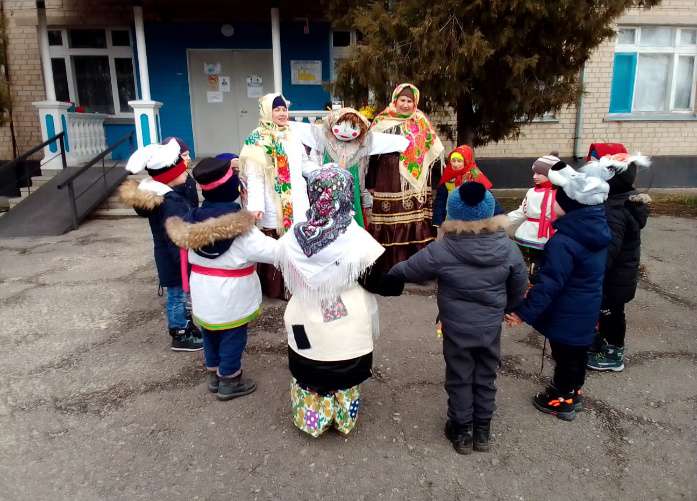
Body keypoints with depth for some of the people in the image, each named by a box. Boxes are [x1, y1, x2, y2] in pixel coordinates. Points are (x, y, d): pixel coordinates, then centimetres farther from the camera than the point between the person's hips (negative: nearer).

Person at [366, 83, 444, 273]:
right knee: (390, 223, -2)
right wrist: (371, 183, -2)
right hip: (389, 183, -2)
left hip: (414, 184, 2)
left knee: (415, 224, -1)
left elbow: (432, 152, 14)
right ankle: (389, 266, 8)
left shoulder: (421, 122, 10)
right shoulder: (382, 121, 3)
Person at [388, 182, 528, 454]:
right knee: (485, 378, 20)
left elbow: (407, 271, -8)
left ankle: (461, 432, 31)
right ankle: (482, 431, 36)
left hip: (457, 329, -3)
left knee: (459, 380, 16)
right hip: (491, 327, 3)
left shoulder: (441, 251, -22)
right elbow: (519, 287, 3)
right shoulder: (508, 248, -12)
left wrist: (390, 274, 14)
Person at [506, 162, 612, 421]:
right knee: (577, 352, 23)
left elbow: (550, 283, -28)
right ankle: (572, 391, 42)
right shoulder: (597, 230, -2)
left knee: (564, 354, 10)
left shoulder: (563, 242, -31)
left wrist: (525, 312, -20)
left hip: (566, 313, -8)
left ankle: (562, 400, 27)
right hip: (587, 308, 8)